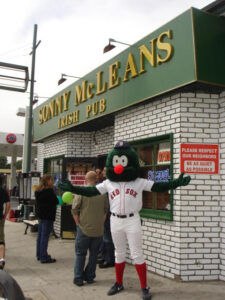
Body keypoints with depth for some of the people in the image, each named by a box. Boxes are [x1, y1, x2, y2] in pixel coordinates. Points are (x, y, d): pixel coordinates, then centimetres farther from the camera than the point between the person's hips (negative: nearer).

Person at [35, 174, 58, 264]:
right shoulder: (49, 191, -17)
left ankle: (39, 255, 25)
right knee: (45, 236, -5)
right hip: (48, 216, -9)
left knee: (40, 235, 15)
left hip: (40, 215, 9)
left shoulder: (38, 191, 10)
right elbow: (55, 202, -17)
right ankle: (44, 257, -1)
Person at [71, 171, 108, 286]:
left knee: (80, 253, 9)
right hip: (99, 230, 3)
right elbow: (106, 210, 6)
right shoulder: (103, 192, -1)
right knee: (94, 253, 15)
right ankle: (89, 277, 21)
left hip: (84, 229, -2)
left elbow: (74, 210, -11)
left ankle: (78, 278, 11)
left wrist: (78, 224, 1)